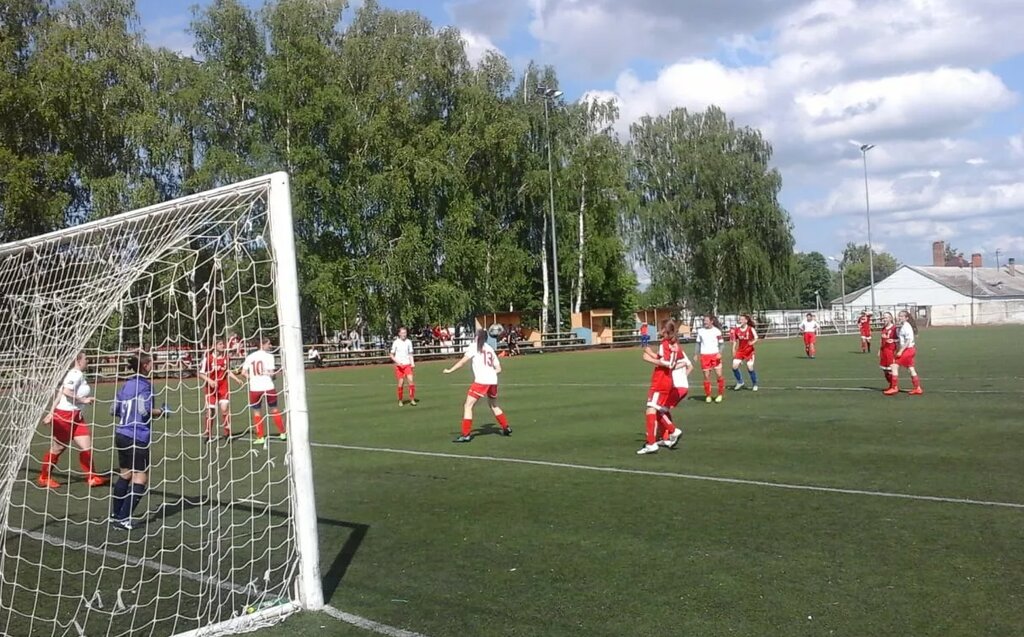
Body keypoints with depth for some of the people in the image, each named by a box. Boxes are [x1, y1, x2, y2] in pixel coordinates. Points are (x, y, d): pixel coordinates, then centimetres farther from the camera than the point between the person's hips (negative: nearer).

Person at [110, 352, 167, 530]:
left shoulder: (127, 384, 11)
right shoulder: (144, 385, -12)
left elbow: (115, 410, 13)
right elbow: (145, 410, -20)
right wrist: (162, 411, -4)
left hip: (121, 434, 8)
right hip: (138, 437, -8)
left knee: (124, 475, 19)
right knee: (141, 478, -2)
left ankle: (115, 515, 25)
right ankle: (123, 519, -6)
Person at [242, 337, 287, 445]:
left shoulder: (250, 357, 5)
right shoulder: (269, 356, -6)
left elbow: (243, 373, 1)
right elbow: (271, 373, -13)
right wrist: (275, 374, 9)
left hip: (254, 388, 2)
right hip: (268, 387, -2)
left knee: (257, 412, 11)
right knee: (274, 410, 15)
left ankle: (260, 437, 9)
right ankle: (282, 433, 22)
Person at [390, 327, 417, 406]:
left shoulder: (408, 342, 5)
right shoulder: (396, 343, -1)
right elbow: (392, 355, 3)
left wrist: (413, 363, -1)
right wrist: (397, 362, -12)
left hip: (407, 365, 2)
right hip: (399, 365, -2)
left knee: (411, 380, -14)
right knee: (401, 382, -3)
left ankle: (412, 399, -8)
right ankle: (400, 400, 12)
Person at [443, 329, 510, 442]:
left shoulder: (474, 346, 4)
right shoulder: (490, 349, 19)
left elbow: (463, 361, -9)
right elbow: (498, 369, 17)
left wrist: (450, 370, -8)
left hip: (481, 381, -6)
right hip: (493, 381, 6)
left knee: (468, 406, -2)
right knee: (493, 405, 28)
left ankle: (466, 434, -10)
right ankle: (506, 428, 34)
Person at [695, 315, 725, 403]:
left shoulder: (717, 331, -2)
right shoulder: (700, 331, 6)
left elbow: (720, 343, 1)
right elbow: (698, 343, 14)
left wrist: (720, 353, -15)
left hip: (715, 355, -2)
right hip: (704, 356, 2)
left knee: (719, 375, -4)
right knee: (706, 376, 2)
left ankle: (720, 395, 10)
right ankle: (708, 396, 10)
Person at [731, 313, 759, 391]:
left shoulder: (751, 329, -12)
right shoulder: (737, 329, 0)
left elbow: (756, 338, -13)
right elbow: (735, 341, 10)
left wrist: (752, 342, -33)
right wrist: (734, 351, 5)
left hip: (749, 351, -4)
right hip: (740, 351, 4)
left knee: (750, 368, -8)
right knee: (734, 366, -8)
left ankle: (754, 384, 13)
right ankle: (740, 382, 14)